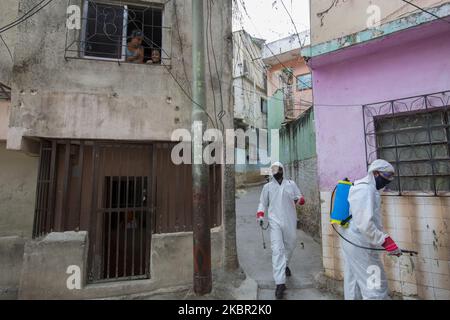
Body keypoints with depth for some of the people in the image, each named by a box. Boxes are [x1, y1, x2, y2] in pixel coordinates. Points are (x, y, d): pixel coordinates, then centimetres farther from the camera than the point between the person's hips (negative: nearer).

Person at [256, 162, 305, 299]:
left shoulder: (291, 184, 9)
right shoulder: (267, 186, 8)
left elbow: (301, 198, 11)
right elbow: (263, 203, 12)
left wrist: (298, 199, -13)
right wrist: (260, 216, -4)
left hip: (290, 221, 2)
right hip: (275, 221, -2)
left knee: (290, 246, 18)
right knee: (277, 250, -11)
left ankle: (285, 265, 48)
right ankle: (280, 283, -11)